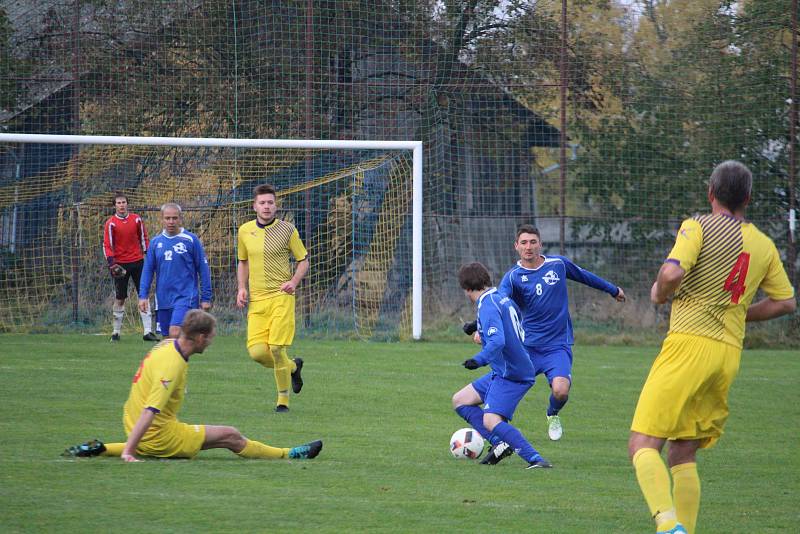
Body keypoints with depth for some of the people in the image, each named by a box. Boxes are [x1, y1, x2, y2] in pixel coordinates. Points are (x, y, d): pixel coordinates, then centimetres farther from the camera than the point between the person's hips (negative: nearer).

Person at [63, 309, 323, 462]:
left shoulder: (166, 345, 3)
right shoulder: (172, 365, -26)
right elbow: (149, 411, -32)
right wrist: (128, 451, -35)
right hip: (159, 435, -9)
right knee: (230, 436, -5)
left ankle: (101, 449, 19)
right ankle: (289, 454, 8)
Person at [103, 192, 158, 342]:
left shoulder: (136, 219, 4)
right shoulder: (110, 223, -4)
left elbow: (143, 238, 13)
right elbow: (107, 245, -6)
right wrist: (111, 262, -18)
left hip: (137, 262, 2)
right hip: (120, 265, -2)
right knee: (119, 299, 3)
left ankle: (148, 331, 0)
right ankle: (116, 332, 13)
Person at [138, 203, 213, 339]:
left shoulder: (191, 240, -3)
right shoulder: (156, 242, 8)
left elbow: (203, 269, 0)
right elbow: (148, 270, 11)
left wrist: (206, 297, -2)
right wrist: (143, 295, 2)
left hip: (185, 297, -5)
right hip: (163, 299, 5)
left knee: (175, 333, -21)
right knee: (167, 338, 8)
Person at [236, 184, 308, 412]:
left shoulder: (287, 230, -1)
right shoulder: (244, 231, 9)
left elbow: (303, 260, 7)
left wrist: (293, 282, -11)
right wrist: (242, 288, 7)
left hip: (281, 297, -3)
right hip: (256, 300, 3)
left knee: (276, 349, -12)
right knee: (257, 351, -10)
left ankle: (283, 400, 5)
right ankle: (292, 367, 21)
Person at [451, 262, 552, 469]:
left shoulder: (487, 306, -19)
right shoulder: (504, 300, 10)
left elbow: (497, 341, -33)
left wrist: (479, 360, -39)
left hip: (510, 375, -10)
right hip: (501, 373, 10)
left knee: (491, 421, -24)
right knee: (460, 401, 14)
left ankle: (535, 459, -28)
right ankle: (500, 444, 6)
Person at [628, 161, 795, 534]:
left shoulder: (699, 228, -4)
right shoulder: (764, 245, 14)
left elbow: (672, 272, -19)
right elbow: (786, 302, 20)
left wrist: (660, 294, 2)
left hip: (690, 344, -6)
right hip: (730, 352, 6)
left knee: (643, 445, -9)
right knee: (683, 454, 15)